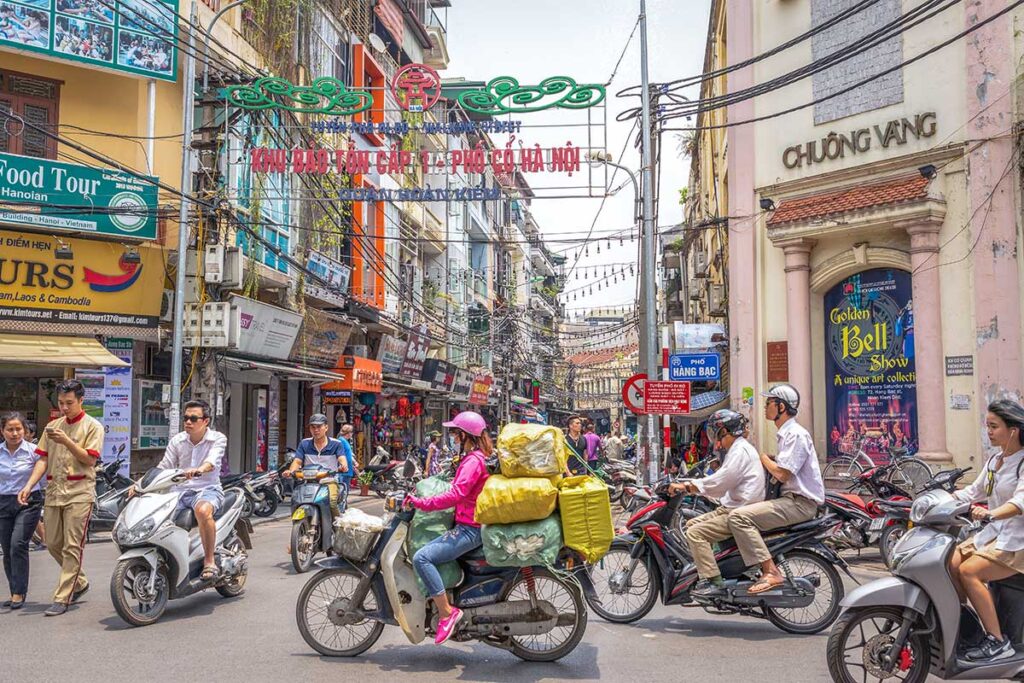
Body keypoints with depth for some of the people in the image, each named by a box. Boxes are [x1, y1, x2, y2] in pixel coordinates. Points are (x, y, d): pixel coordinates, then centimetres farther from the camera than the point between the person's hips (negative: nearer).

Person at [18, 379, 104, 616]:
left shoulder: (92, 426, -2)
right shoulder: (53, 426, 14)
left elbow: (89, 459, -10)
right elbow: (43, 459, 11)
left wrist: (66, 441, -19)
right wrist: (29, 486, -1)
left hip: (79, 494, -6)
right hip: (53, 493, 6)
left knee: (72, 548, -6)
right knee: (53, 544, 11)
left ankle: (62, 598, -2)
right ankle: (79, 582, 30)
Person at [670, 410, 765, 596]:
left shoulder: (740, 451, -14)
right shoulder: (739, 448, 19)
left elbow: (719, 481, -23)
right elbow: (722, 481, 22)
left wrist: (686, 487, -20)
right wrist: (690, 486, 13)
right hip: (730, 507, 11)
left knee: (695, 533, -19)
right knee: (692, 524, 12)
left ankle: (712, 581, -20)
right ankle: (701, 570, 12)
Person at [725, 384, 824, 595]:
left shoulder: (796, 435, -14)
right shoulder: (786, 433, 19)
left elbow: (782, 473, -20)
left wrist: (763, 457, -4)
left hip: (800, 503, -11)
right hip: (791, 498, 11)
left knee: (739, 516, -22)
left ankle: (771, 572, -24)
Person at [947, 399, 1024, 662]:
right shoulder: (994, 461, 12)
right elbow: (974, 492, 19)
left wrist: (991, 514, -46)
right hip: (994, 532, 8)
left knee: (969, 571, -23)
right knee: (950, 563, -10)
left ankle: (997, 641, -14)